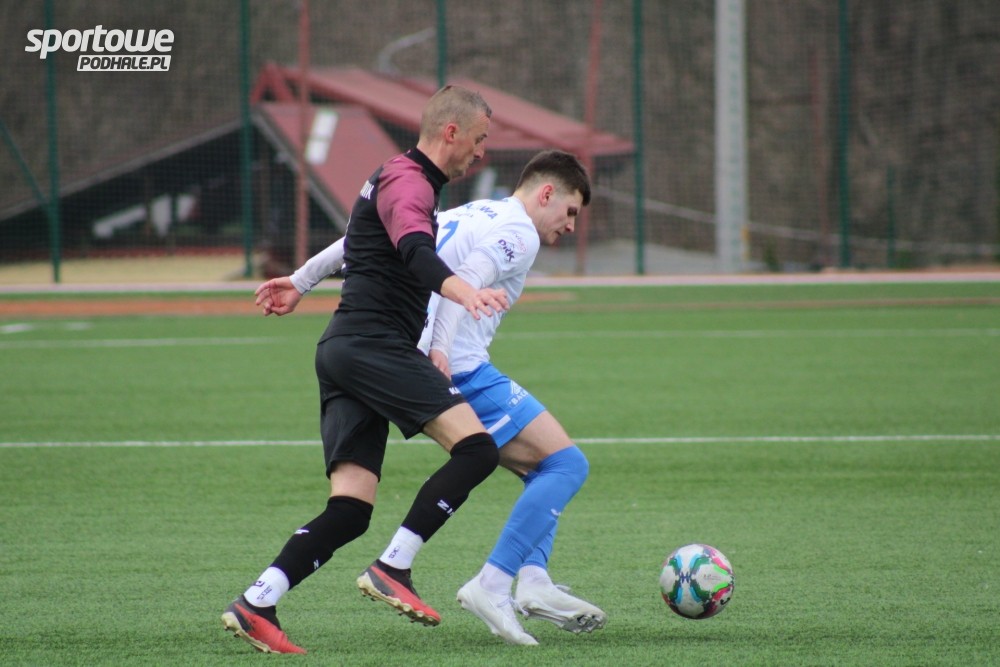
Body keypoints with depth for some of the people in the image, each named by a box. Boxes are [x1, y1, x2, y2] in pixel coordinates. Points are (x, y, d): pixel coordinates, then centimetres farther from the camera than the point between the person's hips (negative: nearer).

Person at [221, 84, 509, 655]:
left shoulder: (399, 178, 25)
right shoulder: (407, 182, -8)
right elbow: (416, 250, -30)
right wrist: (463, 290, -47)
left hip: (345, 348, 10)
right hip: (373, 343, -10)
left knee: (350, 511, 0)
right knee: (476, 448, -18)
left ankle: (255, 605, -9)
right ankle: (393, 569, -18)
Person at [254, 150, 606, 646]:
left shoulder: (465, 215, 23)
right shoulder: (519, 233, -4)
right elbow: (465, 281, -21)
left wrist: (302, 281, 21)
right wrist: (439, 350, -31)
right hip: (460, 371, -9)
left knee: (544, 466, 16)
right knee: (566, 463, -8)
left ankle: (533, 582, -1)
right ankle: (492, 584, -17)